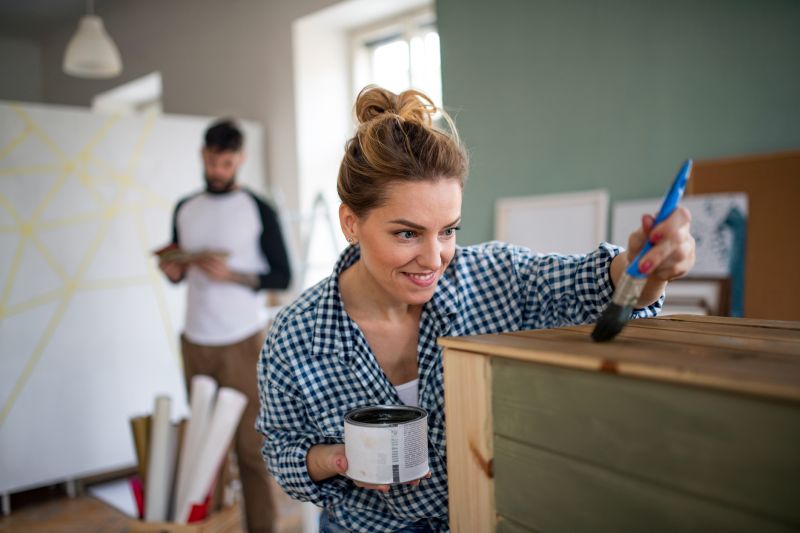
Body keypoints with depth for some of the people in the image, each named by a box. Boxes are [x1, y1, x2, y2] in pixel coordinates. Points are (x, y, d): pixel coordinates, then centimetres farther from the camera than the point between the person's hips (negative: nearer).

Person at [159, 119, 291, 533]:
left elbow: (282, 277, -3)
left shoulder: (258, 210, -2)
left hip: (242, 341, -4)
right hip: (195, 342, 4)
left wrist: (234, 276, -18)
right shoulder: (185, 209, 11)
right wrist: (173, 268, -2)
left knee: (249, 444, -3)